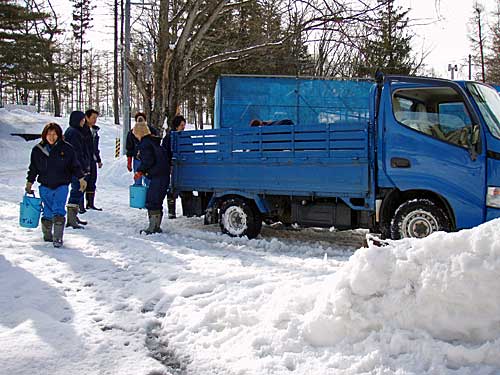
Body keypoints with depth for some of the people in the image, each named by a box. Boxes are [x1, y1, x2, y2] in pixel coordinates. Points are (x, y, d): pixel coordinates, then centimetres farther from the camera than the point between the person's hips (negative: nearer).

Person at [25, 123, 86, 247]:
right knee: (47, 212, 8)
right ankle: (47, 235, 26)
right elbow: (33, 168, 13)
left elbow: (75, 165, 6)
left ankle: (58, 238, -9)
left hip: (61, 186, -2)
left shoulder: (66, 148, -1)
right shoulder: (38, 150, 3)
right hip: (45, 187, 2)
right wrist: (29, 183, 13)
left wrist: (81, 179, 2)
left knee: (58, 212, -12)